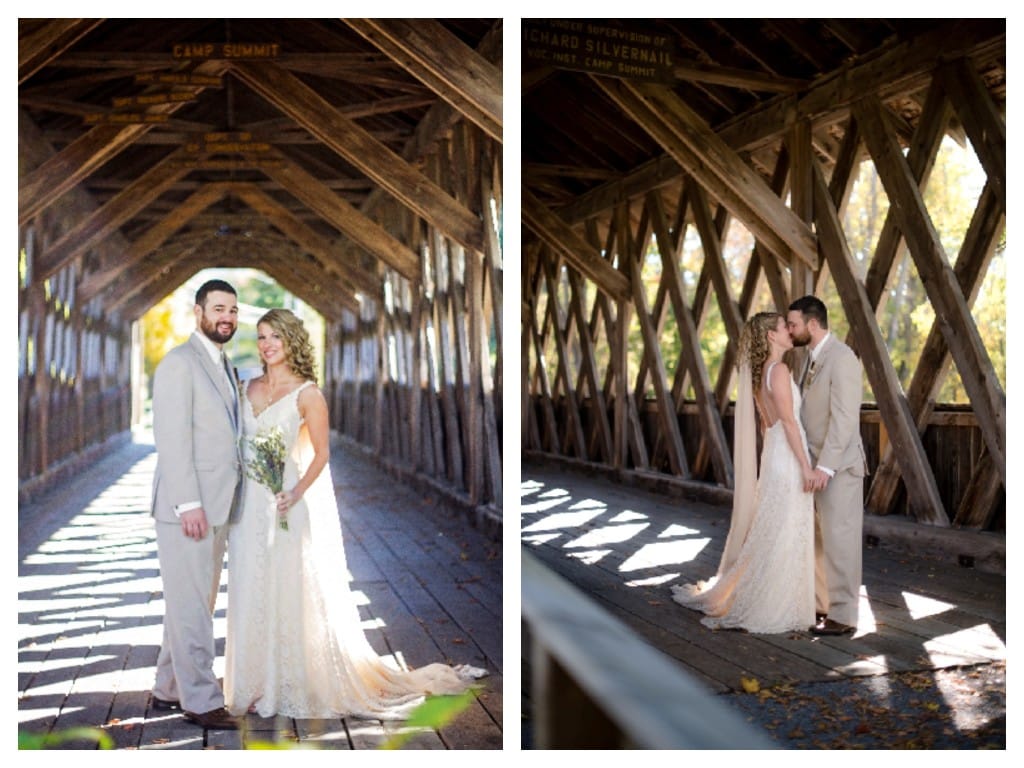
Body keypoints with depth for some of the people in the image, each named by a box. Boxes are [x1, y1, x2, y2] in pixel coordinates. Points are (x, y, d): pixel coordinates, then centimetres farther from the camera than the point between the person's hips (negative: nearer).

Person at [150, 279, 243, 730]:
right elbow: (171, 438, -16)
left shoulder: (225, 368, 17)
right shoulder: (179, 362, -9)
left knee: (195, 602, 15)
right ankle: (200, 700, 7)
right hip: (189, 507, -9)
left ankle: (169, 688, 26)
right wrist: (188, 504, -21)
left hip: (217, 507, 9)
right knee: (191, 604, -1)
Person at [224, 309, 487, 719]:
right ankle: (258, 685, 23)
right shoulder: (250, 388, 10)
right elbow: (238, 442, 15)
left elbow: (321, 454, -7)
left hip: (285, 506, -5)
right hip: (249, 505, 6)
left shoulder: (307, 393, -7)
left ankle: (294, 689, 13)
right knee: (250, 596, 10)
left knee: (290, 596, 0)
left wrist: (296, 494, -20)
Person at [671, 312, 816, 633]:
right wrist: (806, 465, -17)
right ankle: (768, 609, 3)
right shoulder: (779, 369, -15)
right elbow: (788, 421, -18)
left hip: (772, 454, 9)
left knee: (769, 534, 15)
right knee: (783, 536, -3)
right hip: (788, 458, -9)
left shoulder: (760, 372, 13)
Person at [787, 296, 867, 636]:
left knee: (839, 539, -2)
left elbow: (844, 418, -21)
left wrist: (826, 466, -24)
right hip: (817, 464, 9)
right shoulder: (812, 358, 13)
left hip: (838, 466, -9)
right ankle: (823, 605, 24)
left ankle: (842, 616, 6)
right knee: (819, 539, 14)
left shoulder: (841, 358, -16)